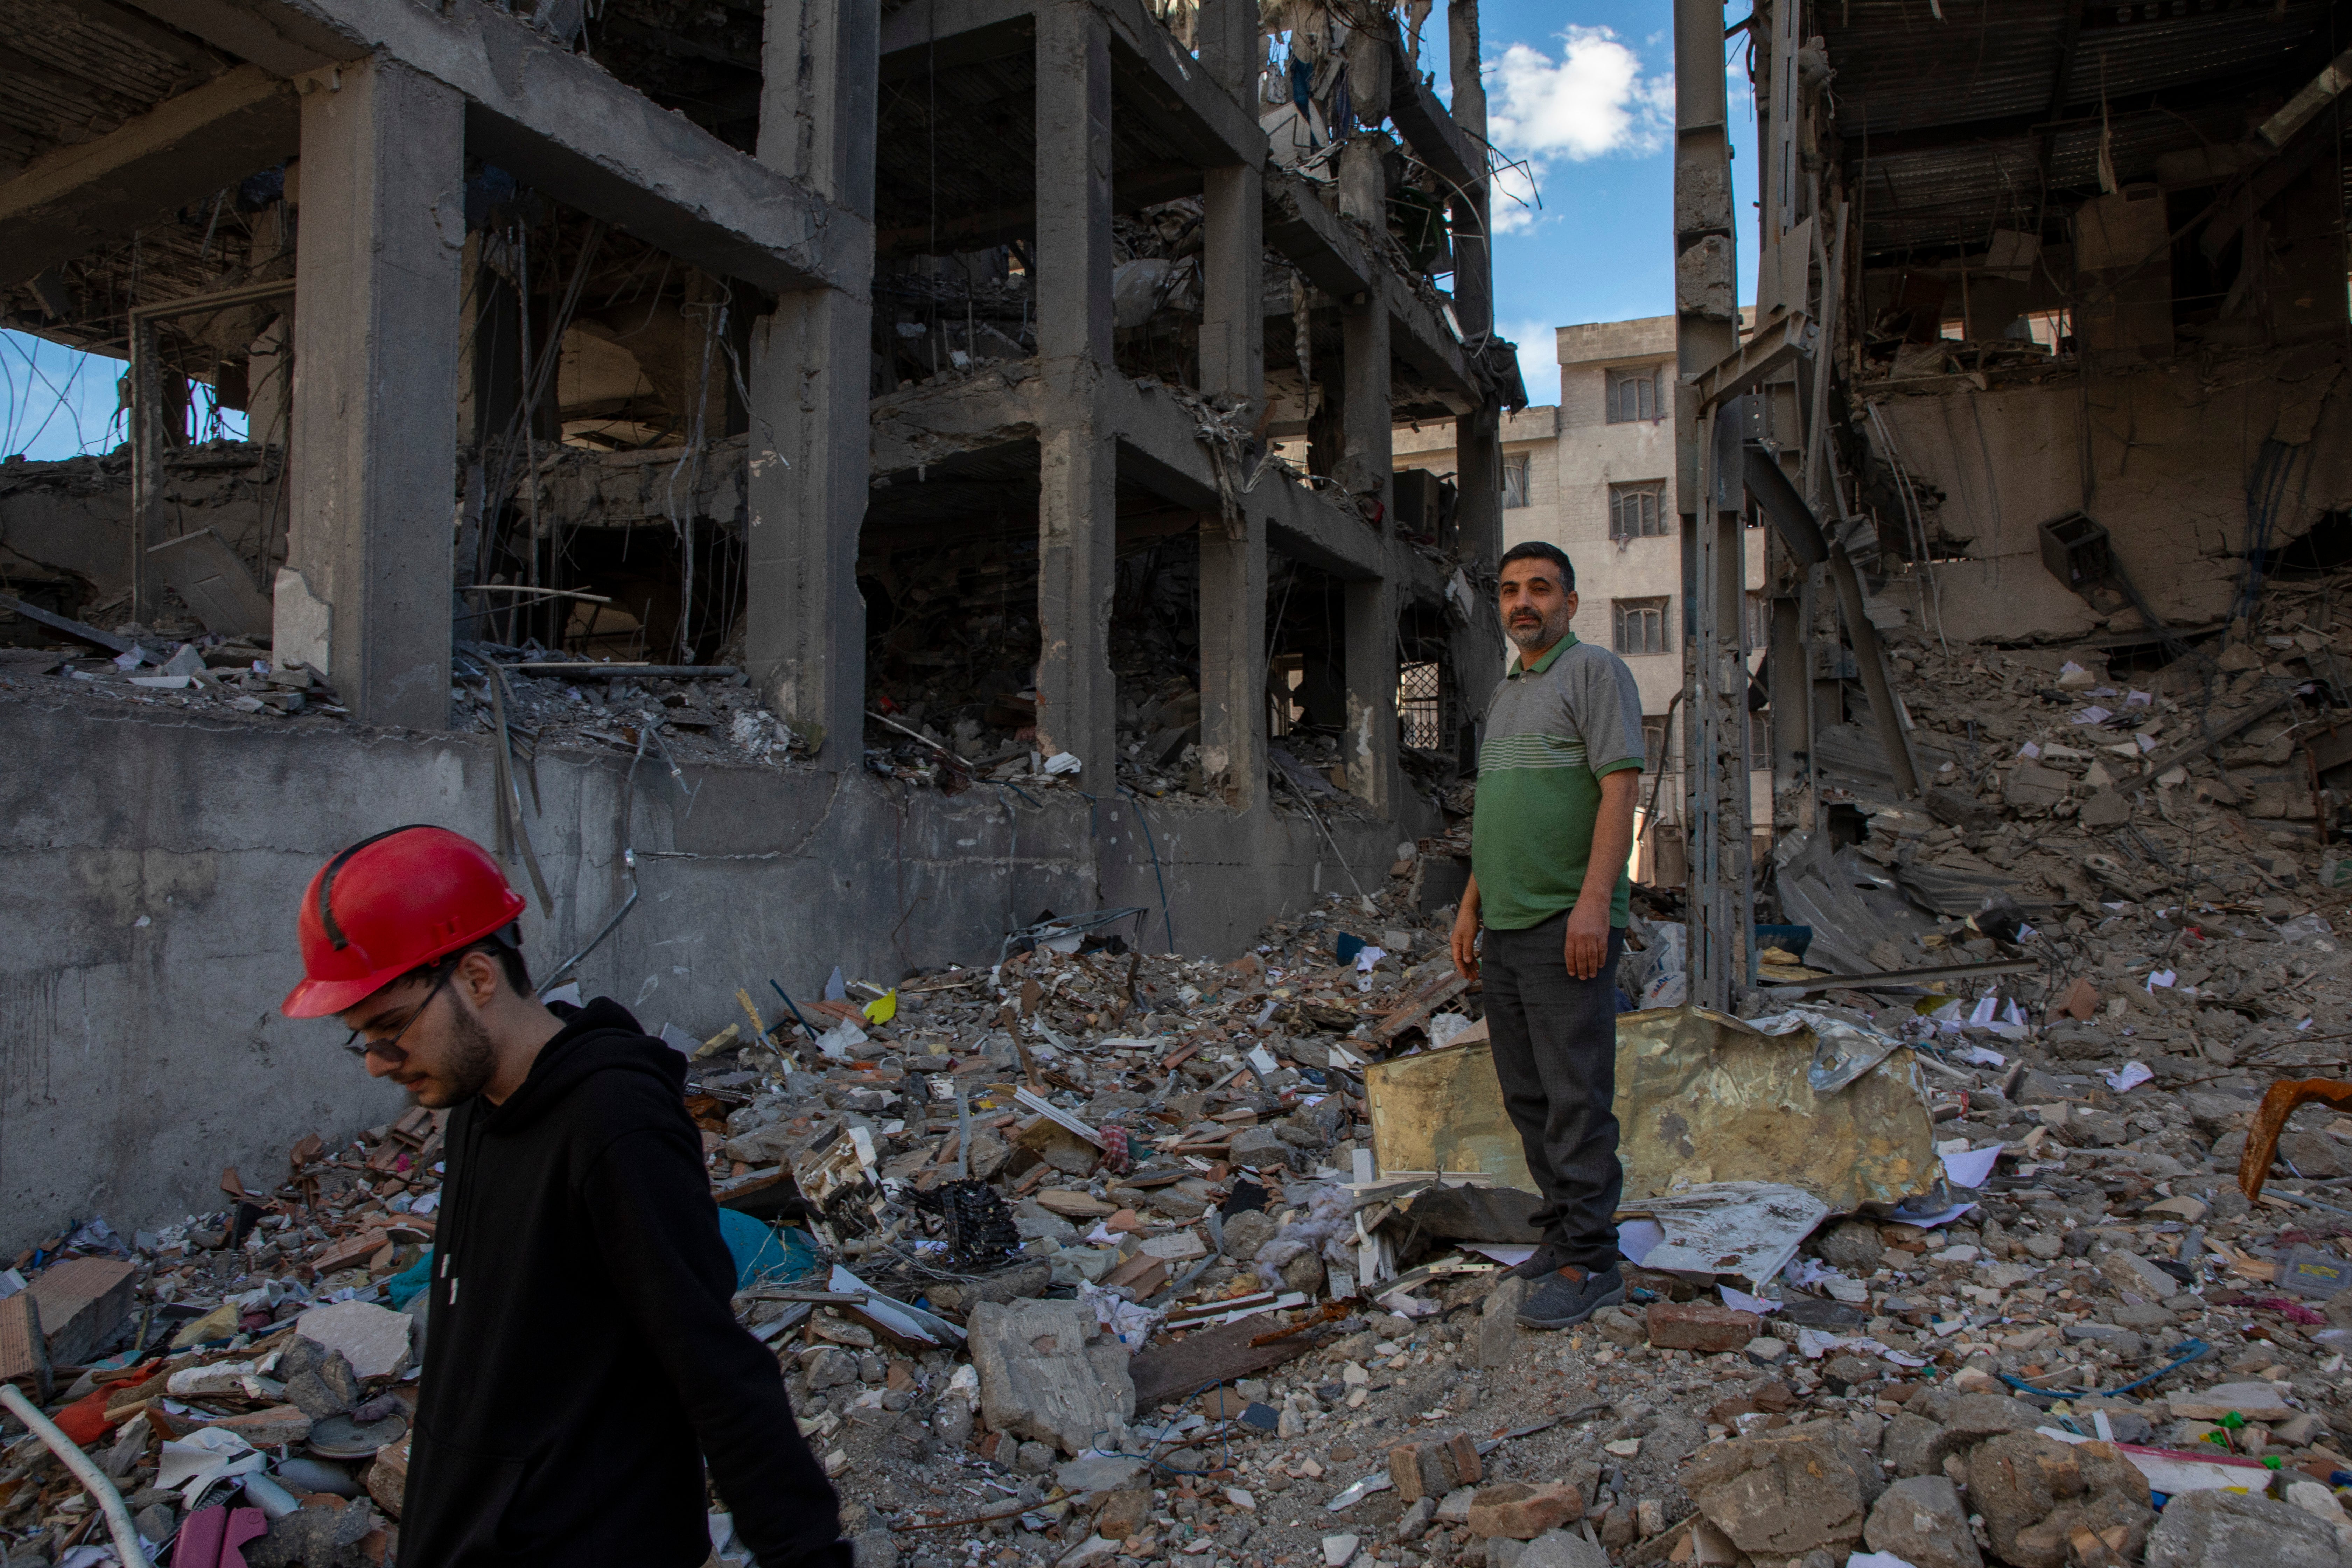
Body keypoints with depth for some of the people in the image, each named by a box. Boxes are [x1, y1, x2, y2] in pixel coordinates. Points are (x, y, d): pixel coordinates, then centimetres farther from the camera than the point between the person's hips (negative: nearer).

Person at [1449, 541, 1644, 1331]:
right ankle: (1563, 1230, 23)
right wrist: (1471, 907, 18)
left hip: (1569, 924, -8)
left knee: (1577, 1095, -7)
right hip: (1505, 930, 9)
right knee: (1528, 1095, 12)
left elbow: (1620, 787, -14)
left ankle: (1589, 1261, 0)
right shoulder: (1506, 693, 20)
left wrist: (1595, 901, -23)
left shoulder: (1596, 672, -4)